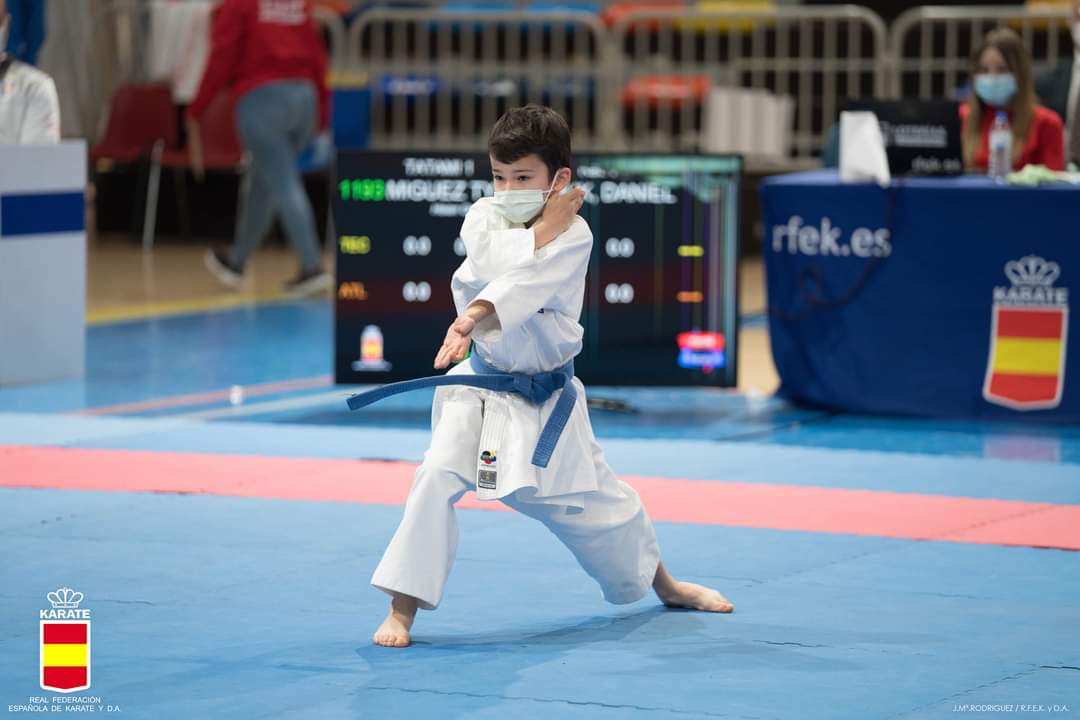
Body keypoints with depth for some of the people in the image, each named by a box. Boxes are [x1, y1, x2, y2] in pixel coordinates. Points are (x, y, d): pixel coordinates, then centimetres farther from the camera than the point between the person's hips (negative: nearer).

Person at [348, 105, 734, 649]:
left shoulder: (574, 234, -14)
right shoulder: (483, 217, -5)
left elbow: (525, 284, -33)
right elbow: (495, 262, -28)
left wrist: (472, 320, -48)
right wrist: (544, 229, -24)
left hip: (548, 394, 0)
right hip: (483, 385, 1)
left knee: (595, 501, 14)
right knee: (439, 476, -23)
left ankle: (664, 584, 40)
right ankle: (402, 610, -16)